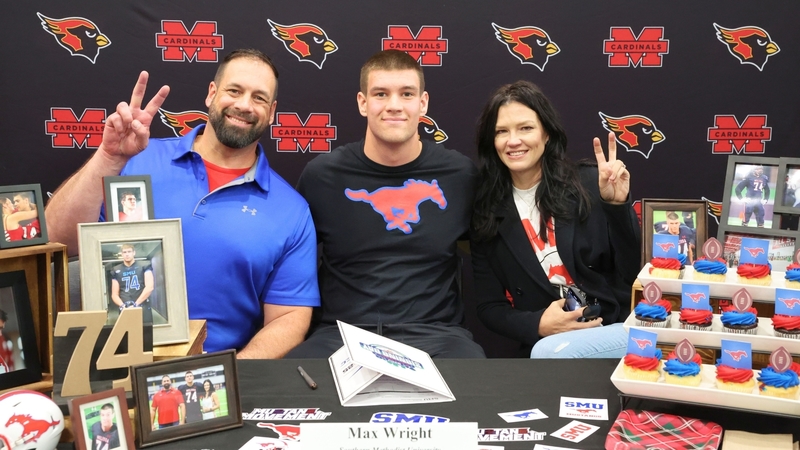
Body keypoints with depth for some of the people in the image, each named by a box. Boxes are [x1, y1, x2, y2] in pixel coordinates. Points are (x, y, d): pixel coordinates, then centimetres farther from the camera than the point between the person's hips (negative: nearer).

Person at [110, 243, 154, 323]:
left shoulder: (144, 266, 5)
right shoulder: (116, 270, 12)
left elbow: (149, 287, -5)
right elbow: (114, 294, 11)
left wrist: (135, 304, -12)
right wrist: (122, 305, -10)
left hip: (143, 309, -1)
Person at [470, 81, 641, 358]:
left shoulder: (590, 185, -4)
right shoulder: (486, 212, 4)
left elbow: (635, 273, -5)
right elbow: (489, 308, 6)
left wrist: (617, 206, -17)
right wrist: (537, 325, -13)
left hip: (623, 329, -2)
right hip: (546, 344, 2)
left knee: (549, 352, -29)